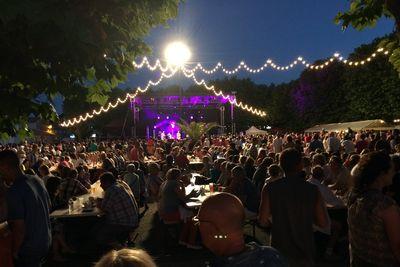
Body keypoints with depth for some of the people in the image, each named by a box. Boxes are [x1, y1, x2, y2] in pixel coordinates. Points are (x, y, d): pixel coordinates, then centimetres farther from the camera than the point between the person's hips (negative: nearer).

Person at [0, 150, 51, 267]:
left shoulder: (14, 191, -25)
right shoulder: (37, 180, -2)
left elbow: (19, 228, -23)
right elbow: (48, 207, 9)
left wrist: (14, 252, -9)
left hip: (28, 249, -6)